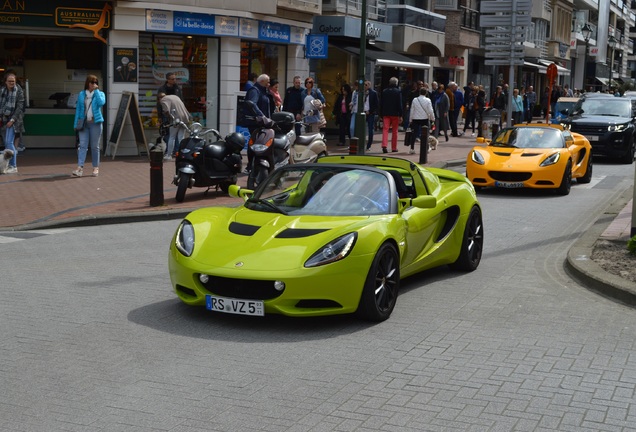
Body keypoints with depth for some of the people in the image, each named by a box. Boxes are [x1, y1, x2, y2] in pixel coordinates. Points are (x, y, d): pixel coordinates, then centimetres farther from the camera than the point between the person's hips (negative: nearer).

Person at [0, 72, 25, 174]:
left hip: (13, 120, -5)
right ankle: (8, 165, 15)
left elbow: (19, 107, -9)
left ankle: (13, 166, -12)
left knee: (9, 143, -14)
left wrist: (12, 120, -16)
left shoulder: (19, 91, -5)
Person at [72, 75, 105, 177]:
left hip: (95, 122, -1)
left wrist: (96, 90, -9)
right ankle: (80, 168, -15)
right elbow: (78, 109, 10)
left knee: (95, 146, 4)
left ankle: (96, 168, 12)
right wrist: (76, 123, 4)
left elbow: (101, 102, -17)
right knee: (83, 145, -8)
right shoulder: (81, 94, 10)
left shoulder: (100, 93, 6)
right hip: (84, 123, 1)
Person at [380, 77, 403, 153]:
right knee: (394, 131, 8)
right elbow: (399, 104, -8)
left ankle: (384, 145, -20)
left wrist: (381, 114, 13)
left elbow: (381, 103, 7)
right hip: (395, 114, -2)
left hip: (385, 113, 2)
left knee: (385, 129, -2)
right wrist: (400, 115, -5)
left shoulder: (384, 91, 5)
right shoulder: (398, 92, -7)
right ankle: (394, 147, 13)